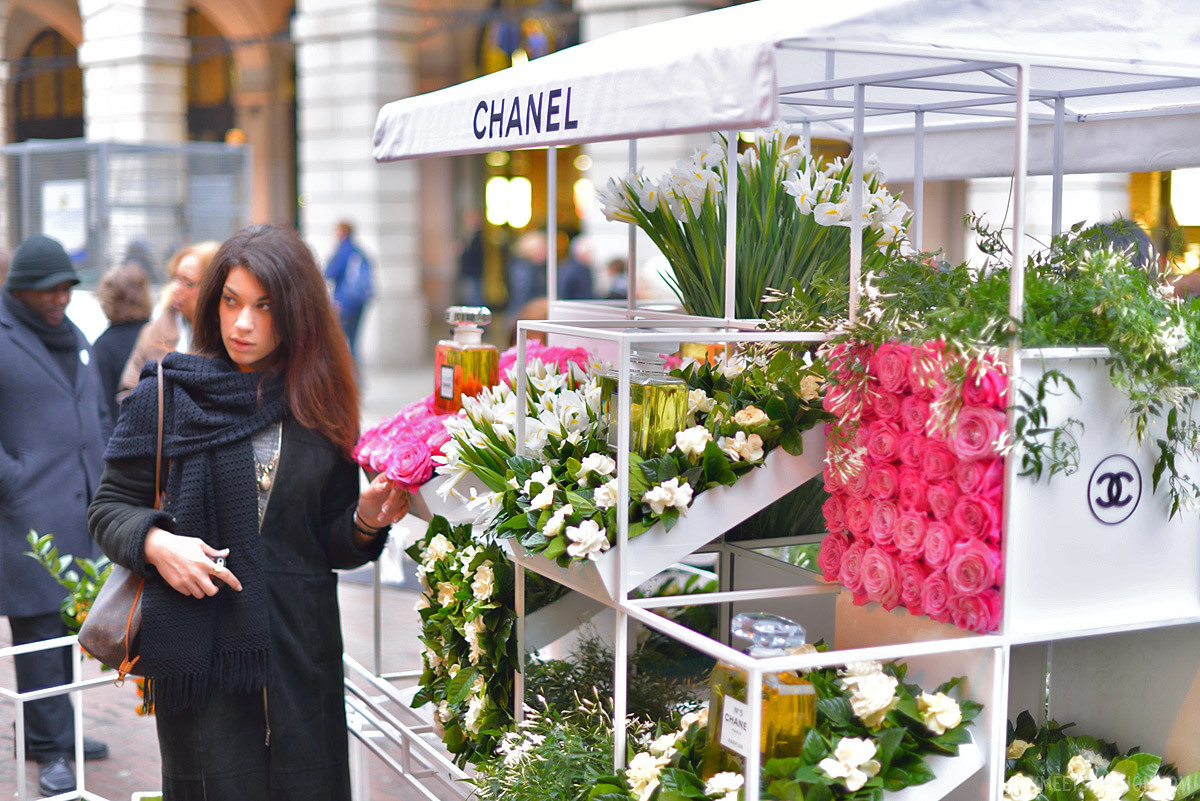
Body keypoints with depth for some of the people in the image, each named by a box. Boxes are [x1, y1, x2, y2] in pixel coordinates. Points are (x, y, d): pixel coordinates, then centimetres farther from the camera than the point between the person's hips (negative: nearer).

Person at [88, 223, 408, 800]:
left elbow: (331, 547, 10)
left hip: (302, 648, 2)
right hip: (200, 650, -2)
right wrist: (153, 542, -14)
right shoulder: (166, 394, 1)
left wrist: (365, 521, -10)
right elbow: (110, 505, 5)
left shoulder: (320, 404, 7)